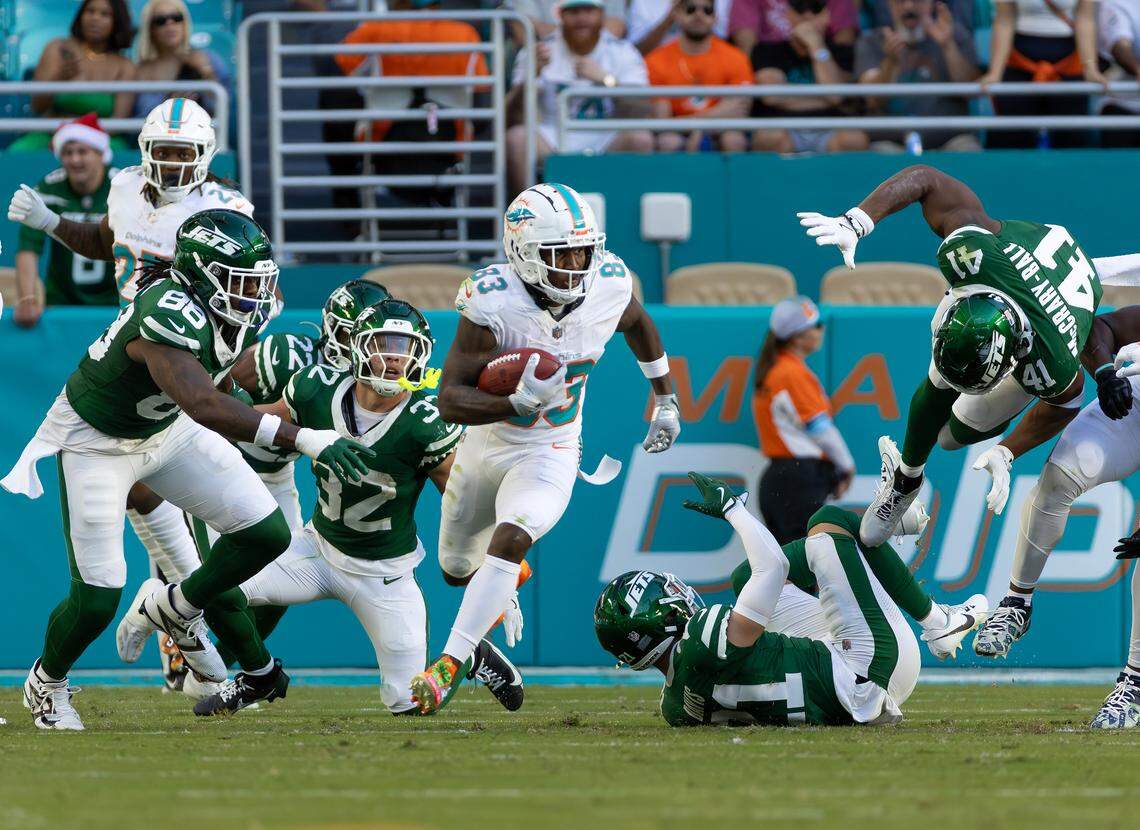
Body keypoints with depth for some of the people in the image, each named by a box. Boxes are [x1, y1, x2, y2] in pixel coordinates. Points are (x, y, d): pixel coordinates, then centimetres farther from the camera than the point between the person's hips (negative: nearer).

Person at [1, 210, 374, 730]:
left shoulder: (244, 314, -14)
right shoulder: (168, 315, -40)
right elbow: (204, 406, -52)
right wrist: (305, 441, -58)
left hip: (166, 428, 7)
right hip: (97, 440, -7)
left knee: (266, 532, -4)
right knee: (98, 598, -9)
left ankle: (176, 610, 22)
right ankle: (46, 682, 22)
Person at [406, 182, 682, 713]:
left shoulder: (609, 287, -16)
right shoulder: (494, 302, -28)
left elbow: (637, 324, 11)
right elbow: (450, 399, -29)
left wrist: (665, 400, 19)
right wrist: (518, 402, -45)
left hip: (549, 458, 0)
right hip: (485, 446, 1)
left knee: (510, 540, -28)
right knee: (457, 569, 21)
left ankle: (449, 665, -25)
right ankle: (510, 578, 58)